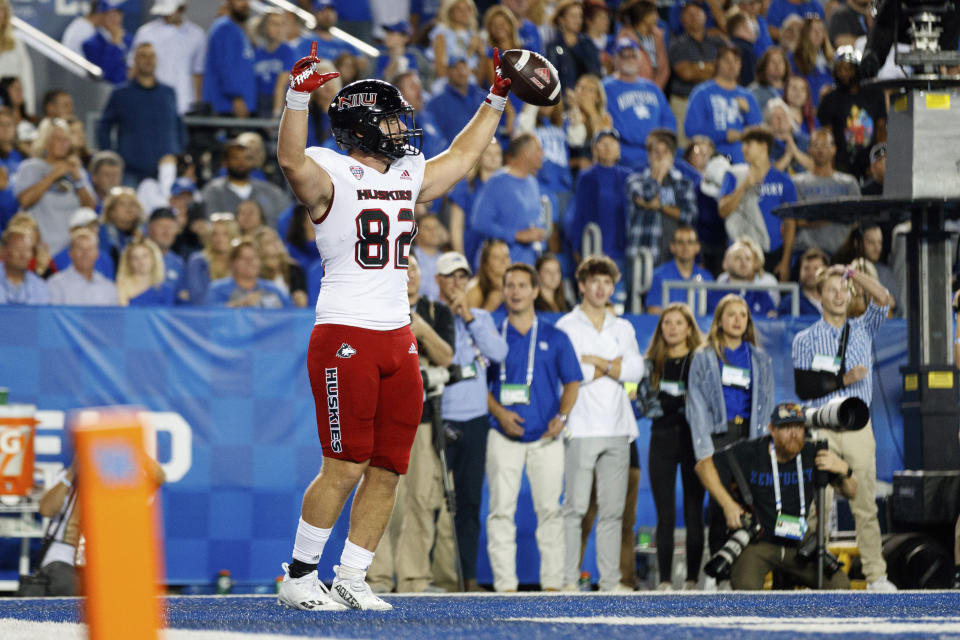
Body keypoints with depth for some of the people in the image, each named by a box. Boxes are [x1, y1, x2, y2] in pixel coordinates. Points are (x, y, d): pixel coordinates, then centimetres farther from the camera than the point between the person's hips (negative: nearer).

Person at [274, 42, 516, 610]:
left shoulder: (409, 177, 16)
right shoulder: (331, 176, -6)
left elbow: (464, 154, 31)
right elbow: (292, 160, -27)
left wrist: (498, 98, 30)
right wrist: (300, 96, -38)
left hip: (398, 341, 7)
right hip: (345, 339, -7)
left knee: (388, 470, 5)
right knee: (346, 467, -9)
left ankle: (351, 580, 13)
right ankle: (298, 577, 2)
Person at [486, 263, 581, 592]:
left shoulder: (555, 338, 10)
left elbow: (572, 382, 12)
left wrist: (562, 416, -4)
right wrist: (499, 413, -9)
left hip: (546, 438, 0)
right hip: (504, 437, 0)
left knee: (549, 509, -1)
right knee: (501, 509, -5)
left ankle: (553, 582, 3)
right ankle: (504, 583, -3)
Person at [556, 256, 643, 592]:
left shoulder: (623, 329, 16)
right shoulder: (566, 327, 2)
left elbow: (635, 371, 2)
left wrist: (594, 361, -7)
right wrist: (613, 366, -5)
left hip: (617, 429, 5)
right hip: (581, 429, -5)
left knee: (613, 509, 5)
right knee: (575, 507, -8)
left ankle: (610, 580, 8)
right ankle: (568, 579, -6)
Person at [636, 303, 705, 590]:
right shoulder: (651, 364, 11)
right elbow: (645, 403, 2)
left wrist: (667, 401, -14)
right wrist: (681, 401, -10)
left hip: (693, 437, -2)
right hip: (663, 439, 2)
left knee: (694, 513, -2)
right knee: (665, 515, -1)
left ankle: (692, 579, 2)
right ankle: (664, 580, 1)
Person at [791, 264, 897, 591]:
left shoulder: (863, 329, 12)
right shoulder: (805, 339, 6)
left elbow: (884, 301, -4)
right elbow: (804, 388, -3)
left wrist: (852, 272, -8)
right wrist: (843, 380, -11)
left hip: (858, 426, 1)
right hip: (821, 427, -1)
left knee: (866, 505, 0)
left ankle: (876, 576, 1)